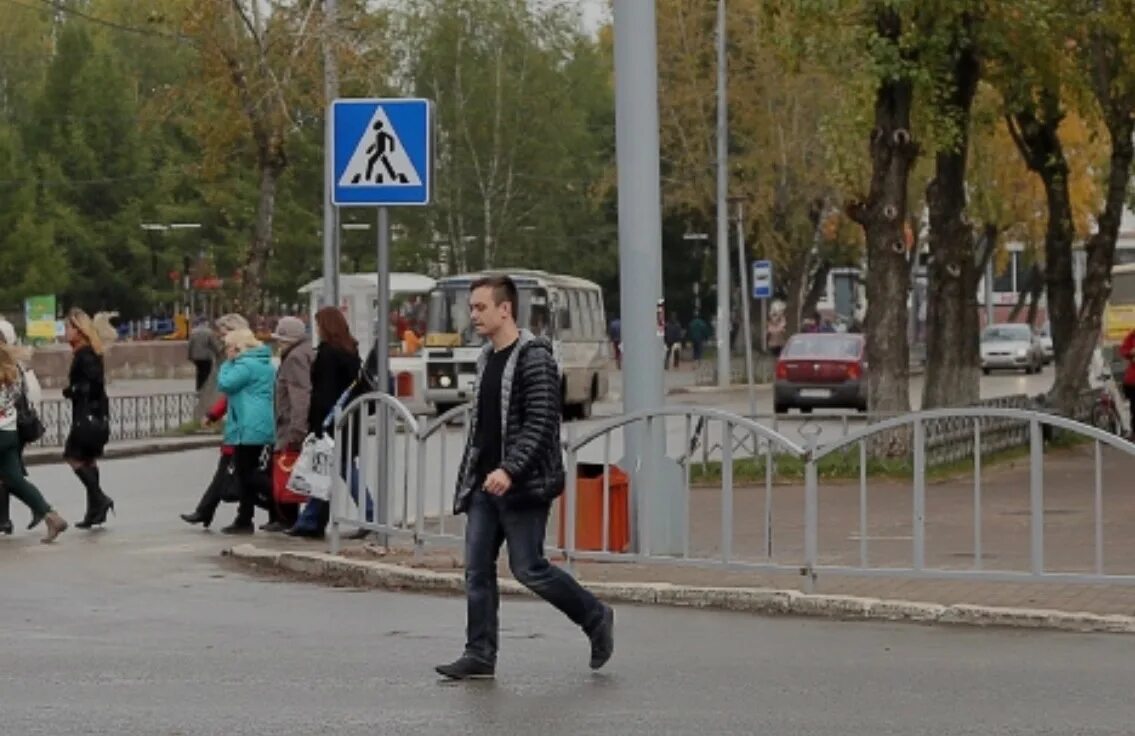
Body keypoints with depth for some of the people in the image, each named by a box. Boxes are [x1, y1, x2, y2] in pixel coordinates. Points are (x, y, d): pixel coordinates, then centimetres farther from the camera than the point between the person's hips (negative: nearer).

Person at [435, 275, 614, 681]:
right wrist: (470, 475, 19)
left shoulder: (534, 358, -12)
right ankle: (480, 654, 6)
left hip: (522, 485, -8)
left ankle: (595, 618, 14)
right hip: (484, 485, 8)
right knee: (477, 569, 2)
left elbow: (541, 423, -19)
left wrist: (510, 470, -26)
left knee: (529, 568, -5)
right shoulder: (486, 358, 15)